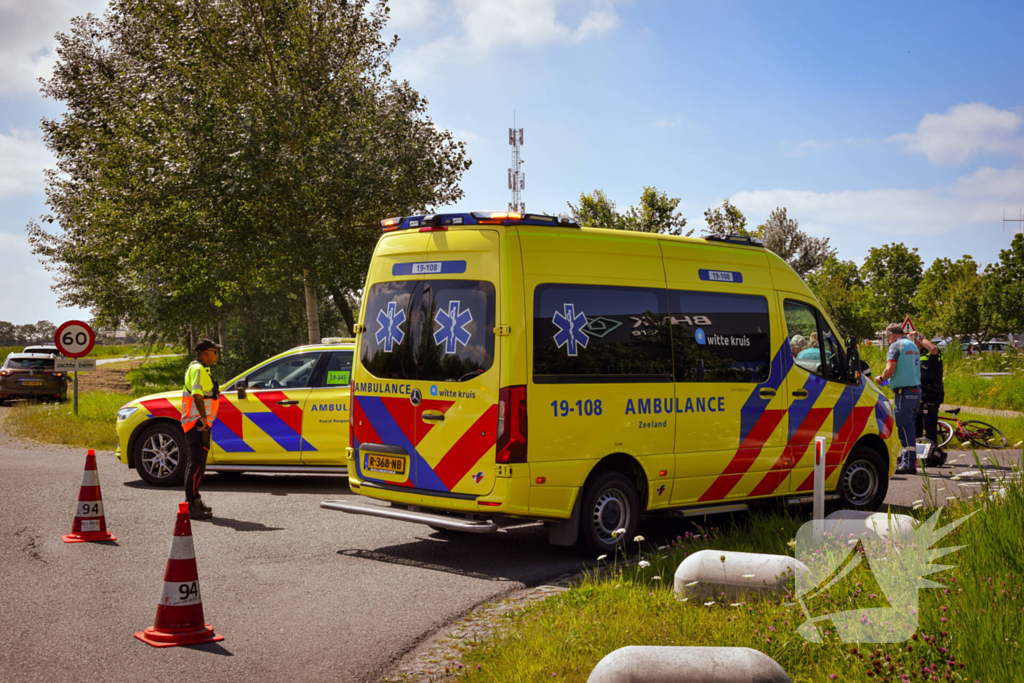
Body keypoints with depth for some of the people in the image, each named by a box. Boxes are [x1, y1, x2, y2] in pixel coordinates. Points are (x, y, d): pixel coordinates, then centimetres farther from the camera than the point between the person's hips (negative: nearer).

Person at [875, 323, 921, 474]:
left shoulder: (896, 346, -8)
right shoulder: (913, 346, 18)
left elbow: (890, 369, -18)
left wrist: (881, 378, 1)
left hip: (904, 391, -9)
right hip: (916, 390, 9)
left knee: (904, 428, -6)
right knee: (909, 427, 16)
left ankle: (909, 464, -7)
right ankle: (908, 460, 22)